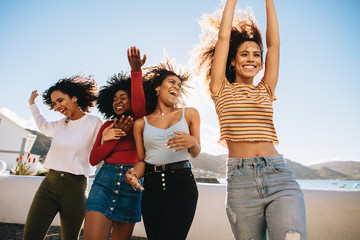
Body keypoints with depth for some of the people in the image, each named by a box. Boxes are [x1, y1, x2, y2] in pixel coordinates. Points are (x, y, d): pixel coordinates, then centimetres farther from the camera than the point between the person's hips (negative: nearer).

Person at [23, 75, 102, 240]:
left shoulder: (94, 123, -5)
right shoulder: (60, 124, 12)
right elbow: (42, 125, 35)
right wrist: (32, 104, 40)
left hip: (75, 187, -4)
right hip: (49, 183, 5)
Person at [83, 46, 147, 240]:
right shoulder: (107, 126, 13)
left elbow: (139, 106, -21)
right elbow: (93, 159, 5)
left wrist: (136, 71, -23)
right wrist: (114, 138, -6)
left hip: (130, 183, -1)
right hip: (104, 182, 2)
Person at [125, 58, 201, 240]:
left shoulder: (189, 114, 9)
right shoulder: (141, 123, 10)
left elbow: (195, 153, 13)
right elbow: (141, 160, 10)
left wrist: (192, 142, -10)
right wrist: (134, 174, -12)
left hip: (182, 183, -1)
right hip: (151, 185, 2)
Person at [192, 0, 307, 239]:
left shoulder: (265, 91, 17)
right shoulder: (222, 90, 10)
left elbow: (274, 43, 16)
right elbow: (223, 38, 10)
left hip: (279, 175, 2)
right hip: (240, 179, -2)